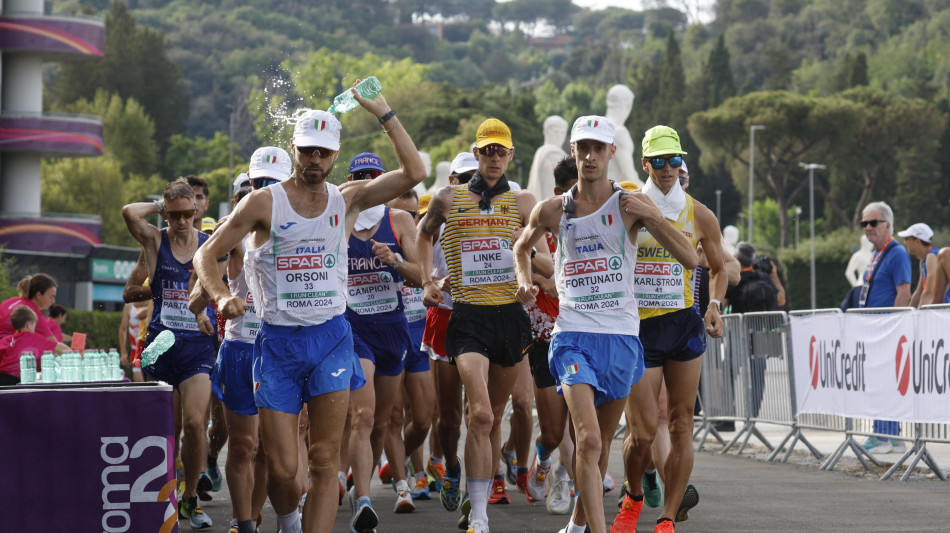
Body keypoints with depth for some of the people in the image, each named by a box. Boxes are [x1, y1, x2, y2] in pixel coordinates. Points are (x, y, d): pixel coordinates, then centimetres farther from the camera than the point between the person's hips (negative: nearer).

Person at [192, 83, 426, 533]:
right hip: (277, 342, -1)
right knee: (282, 468, -1)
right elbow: (206, 255, 0)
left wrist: (384, 114, -9)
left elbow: (414, 173, -5)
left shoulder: (346, 201, 5)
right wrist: (221, 296, -19)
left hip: (330, 338, 1)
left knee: (324, 463, -5)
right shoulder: (264, 203, -2)